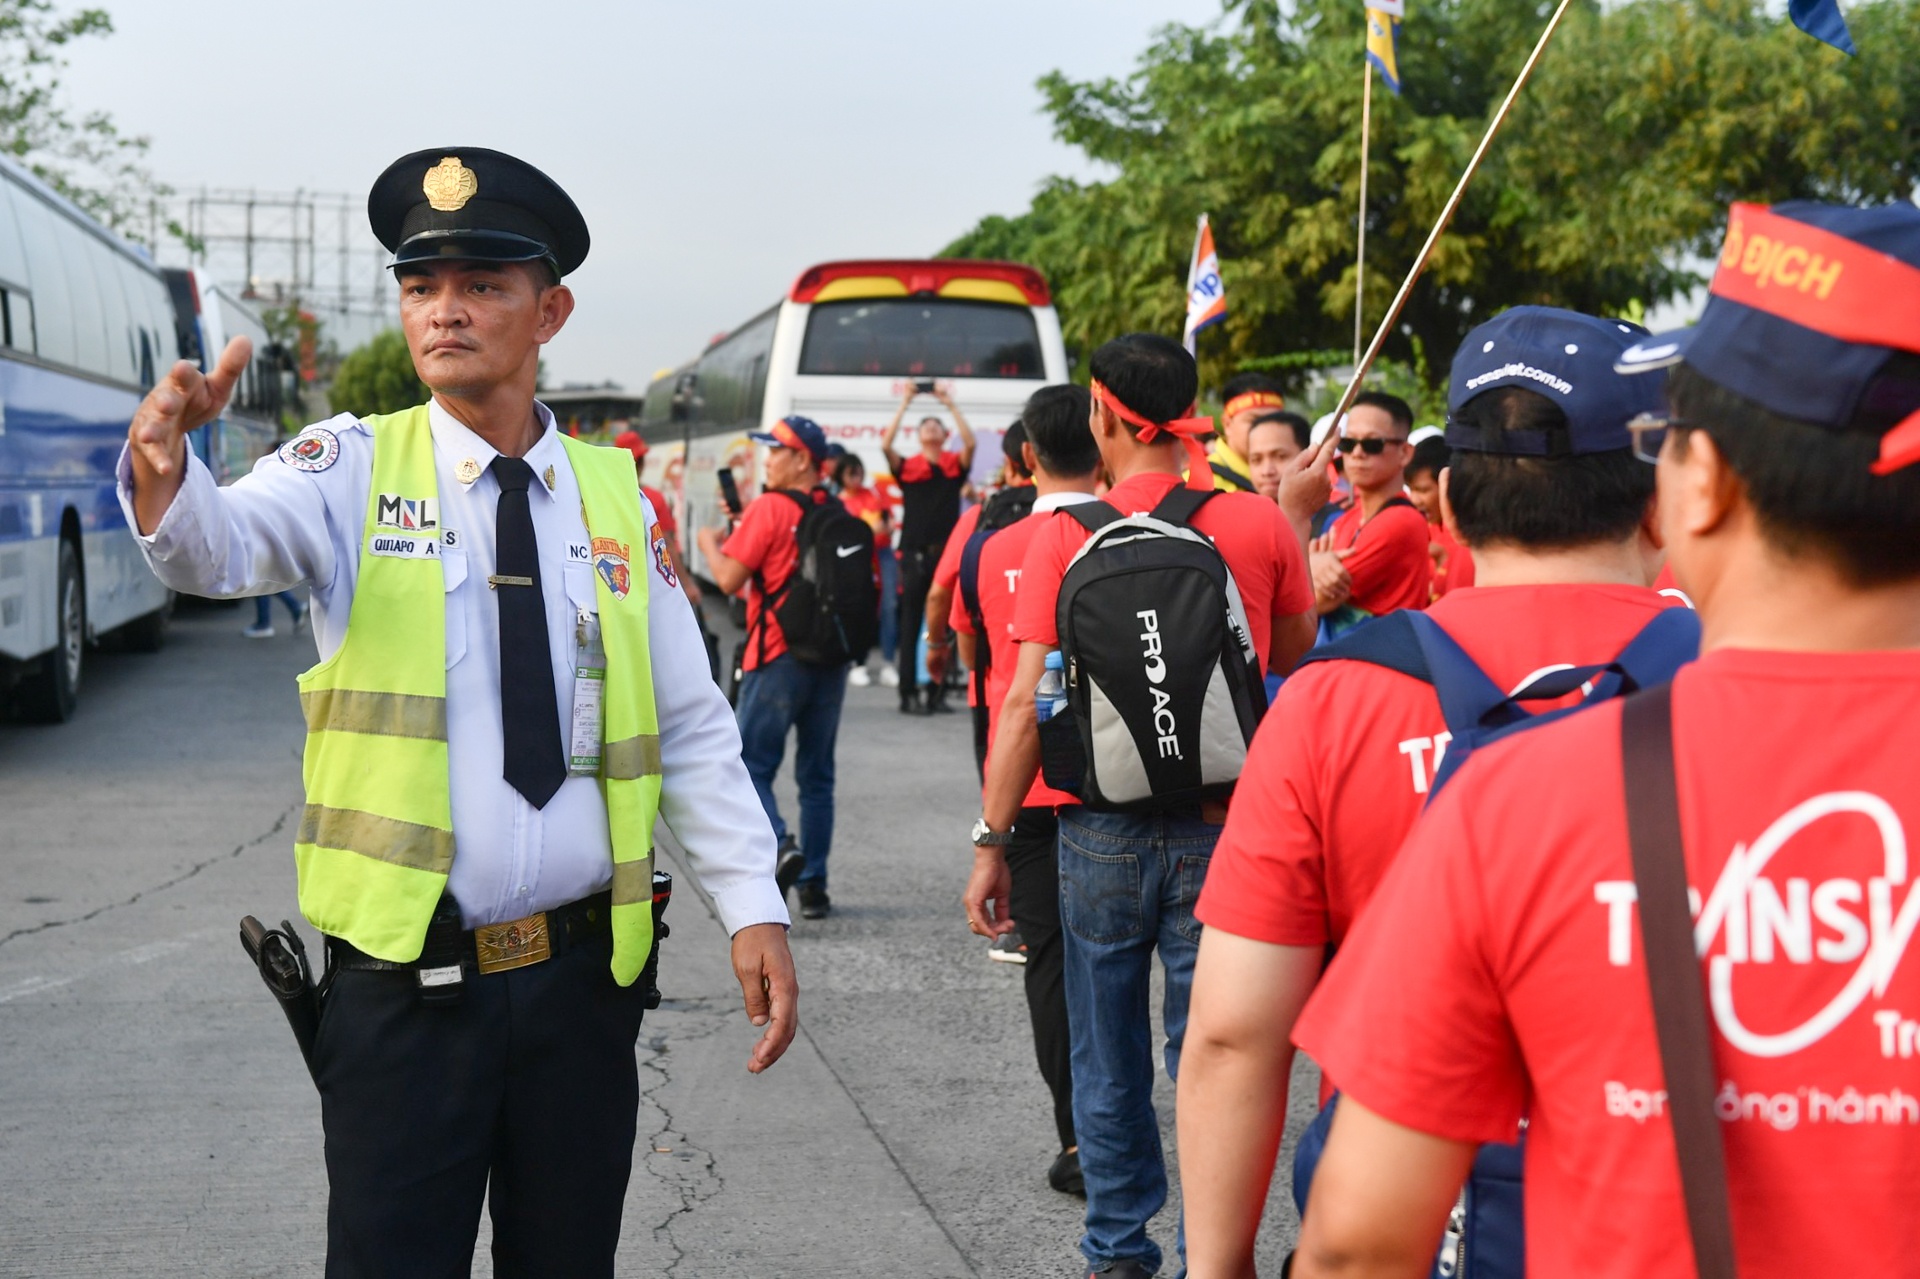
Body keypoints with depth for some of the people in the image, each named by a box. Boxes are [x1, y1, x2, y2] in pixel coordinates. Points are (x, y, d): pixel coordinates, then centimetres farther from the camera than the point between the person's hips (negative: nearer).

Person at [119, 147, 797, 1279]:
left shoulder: (614, 496, 6)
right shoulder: (355, 470, -1)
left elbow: (692, 727, 8)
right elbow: (220, 546, -22)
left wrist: (753, 903, 0)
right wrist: (163, 477, -44)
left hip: (586, 973, 3)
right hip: (406, 983, -2)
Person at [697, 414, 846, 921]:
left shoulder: (768, 509, -11)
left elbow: (729, 579, -13)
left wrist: (709, 544, 7)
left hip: (778, 659, -6)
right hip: (831, 659, 6)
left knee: (751, 765, 1)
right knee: (816, 774, 11)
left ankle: (778, 848, -22)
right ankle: (813, 884, 12)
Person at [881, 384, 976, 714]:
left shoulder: (955, 466, 8)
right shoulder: (907, 468, 5)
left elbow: (970, 443, -8)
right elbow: (886, 445, -10)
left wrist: (951, 404, -6)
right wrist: (905, 404, -6)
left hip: (946, 552, 2)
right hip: (914, 553, -1)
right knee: (911, 627, 2)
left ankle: (937, 692, 12)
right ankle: (909, 695, 4)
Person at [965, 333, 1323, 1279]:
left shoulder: (1066, 533, -6)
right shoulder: (1262, 526, -3)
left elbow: (1026, 704, -9)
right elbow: (1297, 653, 14)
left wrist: (991, 842, -2)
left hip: (1102, 833, 0)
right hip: (1223, 827, 0)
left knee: (1108, 1058, 14)